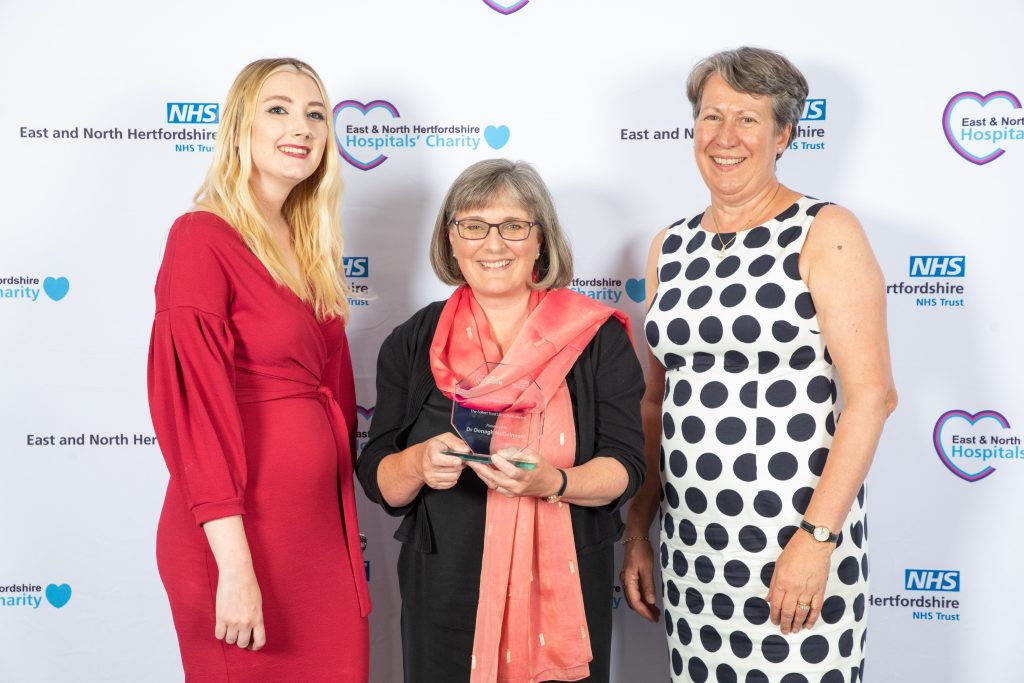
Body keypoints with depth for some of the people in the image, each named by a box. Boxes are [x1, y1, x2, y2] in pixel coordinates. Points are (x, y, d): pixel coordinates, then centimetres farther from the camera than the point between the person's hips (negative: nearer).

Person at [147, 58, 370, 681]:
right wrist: (234, 565, -21)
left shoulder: (308, 248, 11)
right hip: (242, 533, -7)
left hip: (323, 526, 7)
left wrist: (348, 529, 13)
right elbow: (196, 407, -17)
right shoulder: (203, 238, -11)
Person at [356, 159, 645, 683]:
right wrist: (419, 463, -19)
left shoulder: (597, 337, -2)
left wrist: (552, 482, -24)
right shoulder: (413, 342, 2)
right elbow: (378, 480, 2)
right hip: (445, 594, 1)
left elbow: (625, 466, -6)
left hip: (565, 588, 0)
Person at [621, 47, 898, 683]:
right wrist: (637, 532, 10)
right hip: (690, 540, 5)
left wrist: (816, 536, -18)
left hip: (800, 531, -5)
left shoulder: (826, 233, -7)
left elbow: (872, 393, -13)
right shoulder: (671, 247, 8)